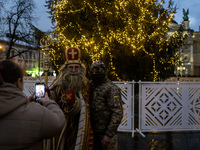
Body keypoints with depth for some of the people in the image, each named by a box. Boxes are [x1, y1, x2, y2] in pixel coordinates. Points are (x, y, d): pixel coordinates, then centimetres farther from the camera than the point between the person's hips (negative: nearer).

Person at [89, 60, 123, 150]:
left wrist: (109, 134, -22)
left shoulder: (111, 88, -16)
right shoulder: (91, 86, 7)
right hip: (94, 130, 7)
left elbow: (118, 113, -20)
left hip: (106, 131, -7)